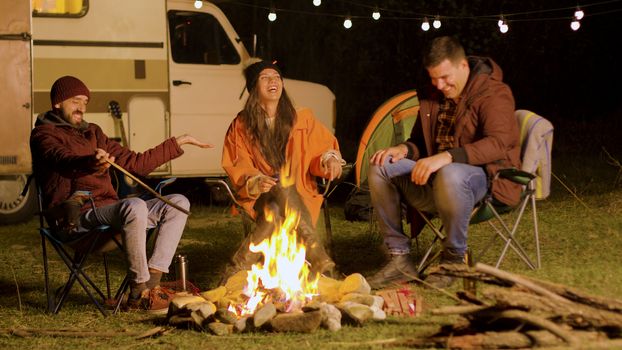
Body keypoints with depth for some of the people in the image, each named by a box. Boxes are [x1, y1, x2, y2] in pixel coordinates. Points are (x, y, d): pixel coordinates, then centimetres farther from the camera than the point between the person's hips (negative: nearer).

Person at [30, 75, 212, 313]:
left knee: (178, 203, -2)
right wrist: (91, 162, -46)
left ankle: (151, 282, -15)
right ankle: (139, 293, -28)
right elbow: (64, 160, -24)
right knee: (135, 206, -36)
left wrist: (177, 143, 23)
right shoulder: (44, 134, 0)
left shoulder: (92, 133, 25)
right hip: (76, 216, -9)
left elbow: (136, 164, 27)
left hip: (108, 209, 9)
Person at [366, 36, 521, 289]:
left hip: (483, 176, -7)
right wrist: (404, 150, -5)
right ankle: (400, 260, -11)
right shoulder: (435, 97, 11)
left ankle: (454, 261, -21)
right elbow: (421, 142, 22)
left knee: (449, 176, -42)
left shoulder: (494, 94, -12)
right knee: (380, 167, -12)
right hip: (434, 175, 7)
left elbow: (498, 144, -28)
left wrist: (447, 157, -39)